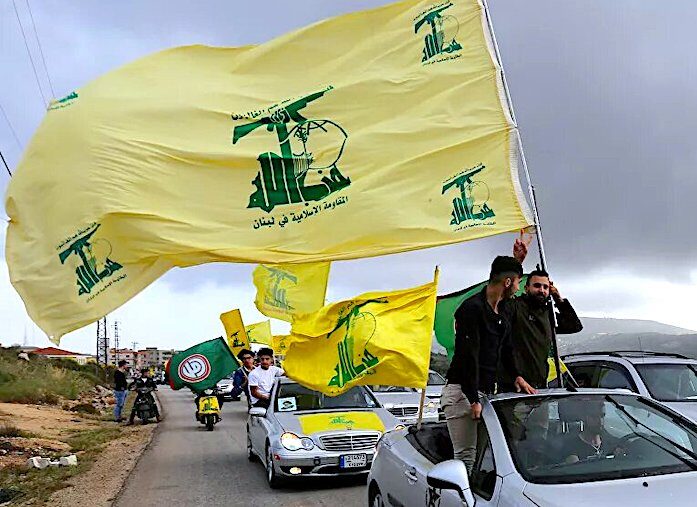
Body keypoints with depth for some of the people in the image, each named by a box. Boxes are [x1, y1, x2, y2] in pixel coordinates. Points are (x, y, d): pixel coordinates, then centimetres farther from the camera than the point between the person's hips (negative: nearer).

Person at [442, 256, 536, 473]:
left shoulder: (502, 315, 18)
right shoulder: (472, 308, -12)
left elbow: (506, 350, 27)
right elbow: (468, 355, -18)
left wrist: (517, 375, 8)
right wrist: (473, 400, -20)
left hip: (486, 391, 9)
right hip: (463, 392, -9)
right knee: (466, 456, -10)